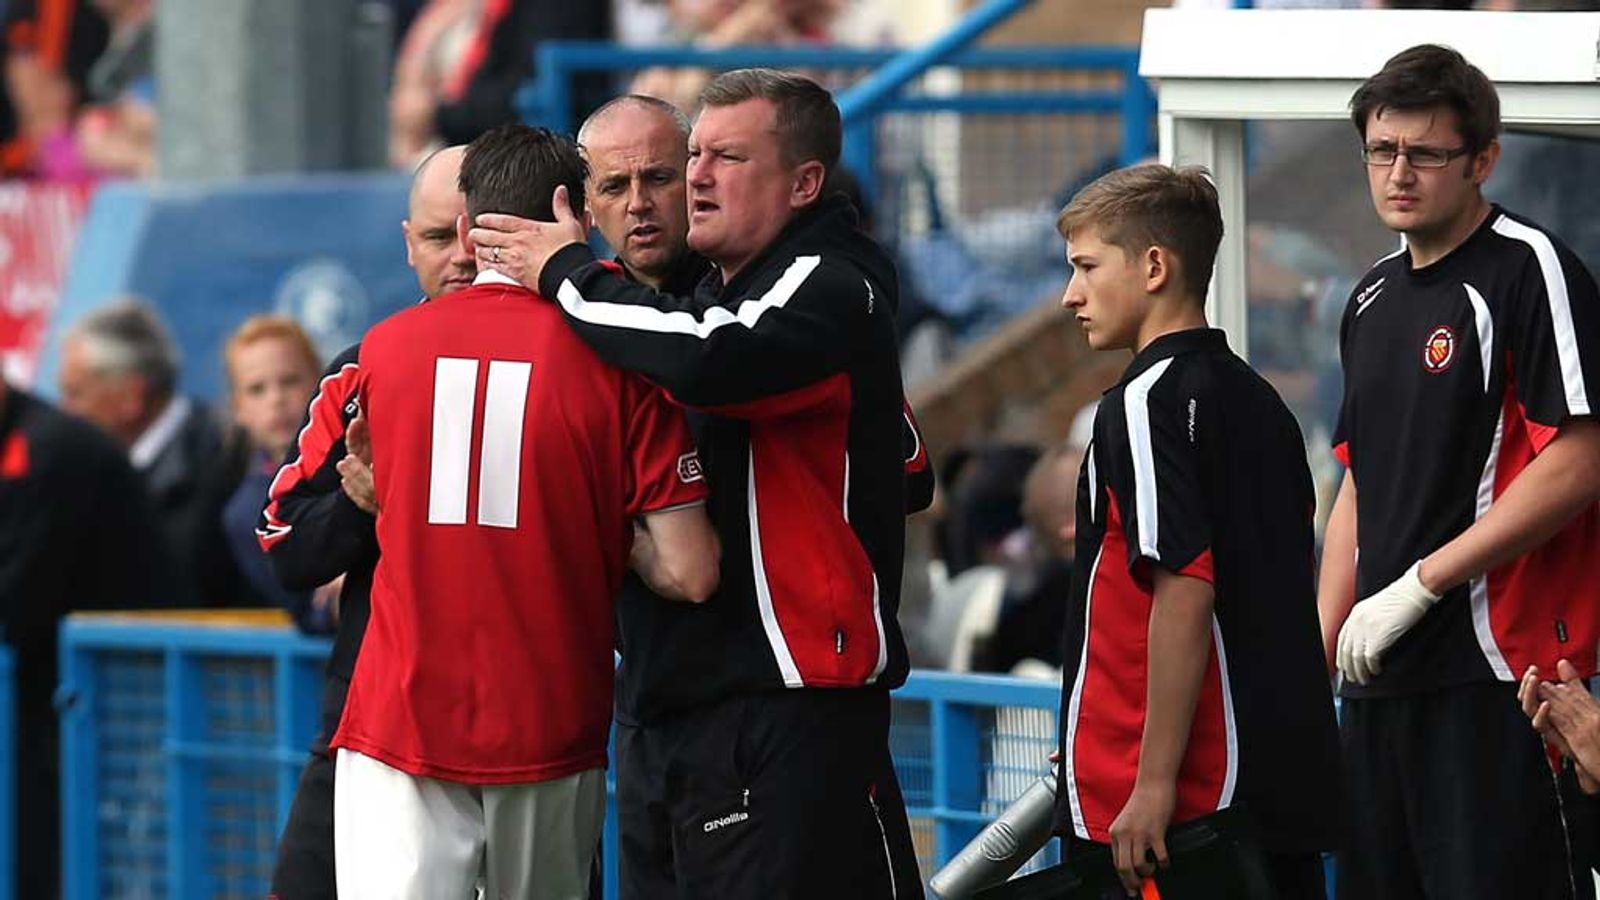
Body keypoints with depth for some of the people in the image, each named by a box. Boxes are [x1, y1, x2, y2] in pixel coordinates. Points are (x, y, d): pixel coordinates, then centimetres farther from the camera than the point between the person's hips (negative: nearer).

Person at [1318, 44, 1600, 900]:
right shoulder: (1374, 297, 17)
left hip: (1500, 670, -8)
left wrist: (1417, 587, -15)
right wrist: (1319, 655, 16)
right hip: (1383, 680, 8)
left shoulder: (1529, 269, -8)